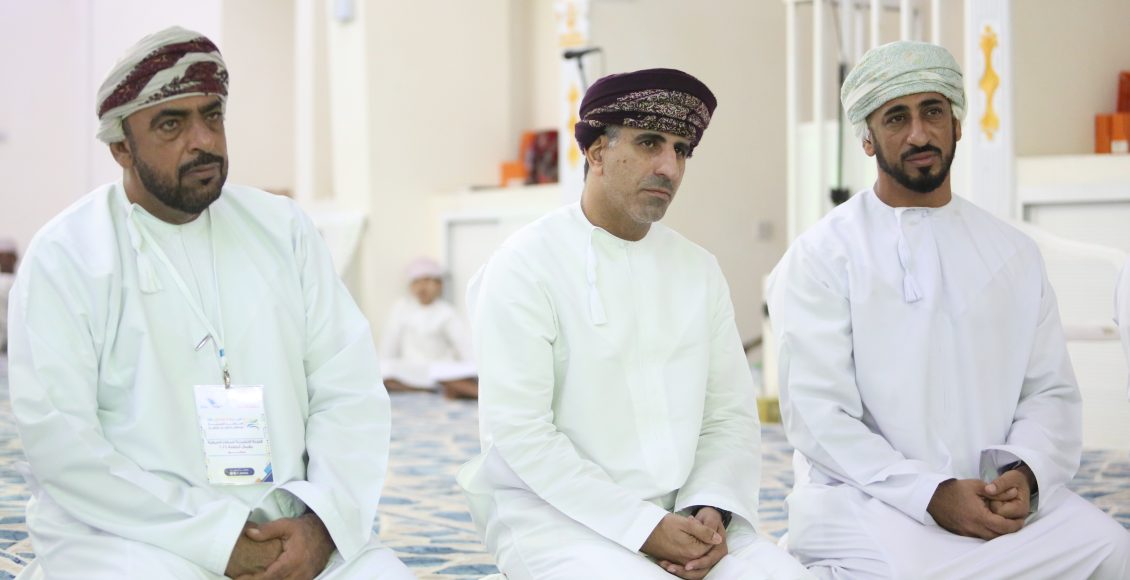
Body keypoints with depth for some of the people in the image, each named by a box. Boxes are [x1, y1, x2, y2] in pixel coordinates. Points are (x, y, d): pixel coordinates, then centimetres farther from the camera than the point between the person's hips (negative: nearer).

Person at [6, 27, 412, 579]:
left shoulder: (283, 229, 9)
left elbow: (350, 390, 4)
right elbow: (60, 443, -9)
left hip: (290, 530, 2)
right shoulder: (63, 257, -1)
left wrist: (321, 521, -12)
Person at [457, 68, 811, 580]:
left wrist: (710, 510, -12)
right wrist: (644, 528, -18)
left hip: (677, 516, 4)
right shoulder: (524, 265, -7)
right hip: (555, 514, -4)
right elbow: (518, 431, -14)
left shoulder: (699, 270, 10)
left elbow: (731, 415, 8)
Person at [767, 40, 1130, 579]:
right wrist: (932, 495, -19)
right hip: (865, 497, -4)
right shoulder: (820, 255, -1)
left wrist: (1025, 474, -11)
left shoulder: (1015, 253, 14)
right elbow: (817, 414, -9)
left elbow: (1050, 391, 11)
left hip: (1000, 497, 4)